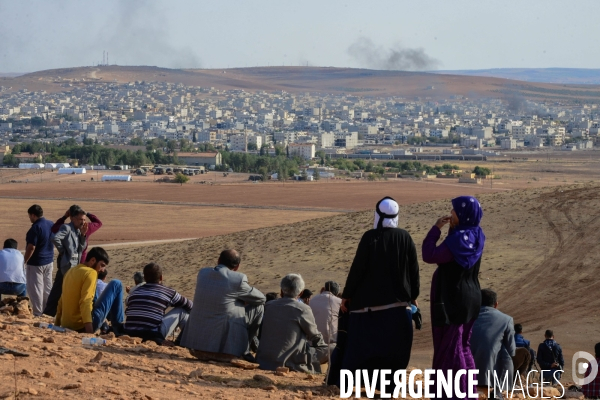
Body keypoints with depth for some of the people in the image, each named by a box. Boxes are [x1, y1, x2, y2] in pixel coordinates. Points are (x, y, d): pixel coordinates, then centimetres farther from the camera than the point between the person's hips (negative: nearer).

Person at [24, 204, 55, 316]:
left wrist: (24, 261, -14)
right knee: (47, 288, 14)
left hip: (36, 263, -8)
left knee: (35, 289, -1)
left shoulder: (36, 227, -20)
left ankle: (37, 313, 1)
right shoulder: (51, 225, 5)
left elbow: (31, 248, -22)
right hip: (49, 261, 8)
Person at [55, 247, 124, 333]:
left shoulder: (70, 271, 15)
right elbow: (85, 302, -22)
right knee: (116, 285, 4)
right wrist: (90, 332, -29)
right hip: (83, 326, -8)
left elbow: (61, 301, 21)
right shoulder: (91, 273, -9)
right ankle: (118, 328, 7)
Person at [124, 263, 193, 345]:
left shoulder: (134, 292, 16)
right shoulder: (168, 292, 6)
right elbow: (189, 306, 19)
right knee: (181, 311, 13)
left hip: (130, 335, 4)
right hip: (154, 336, -4)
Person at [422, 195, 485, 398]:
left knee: (449, 348, 0)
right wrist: (452, 228, 10)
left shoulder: (458, 239, -22)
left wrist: (436, 228, -15)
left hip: (453, 300, -9)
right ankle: (469, 392, 22)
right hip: (470, 297, 9)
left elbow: (429, 256, -23)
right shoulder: (476, 235, 6)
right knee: (462, 346, 18)